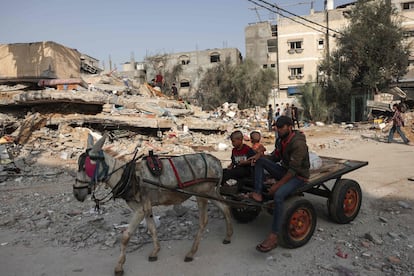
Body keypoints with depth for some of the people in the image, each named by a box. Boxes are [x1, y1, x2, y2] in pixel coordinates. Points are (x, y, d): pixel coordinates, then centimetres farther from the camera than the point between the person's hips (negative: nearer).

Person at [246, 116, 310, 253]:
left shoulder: (298, 143, -23)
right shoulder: (281, 140, 5)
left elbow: (293, 169, -26)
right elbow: (274, 157, 10)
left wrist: (277, 185, -27)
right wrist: (259, 156, -10)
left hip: (298, 176, -9)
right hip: (285, 171, 9)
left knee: (278, 194, -35)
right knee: (260, 161, -7)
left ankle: (273, 237, -30)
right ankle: (257, 194, -15)